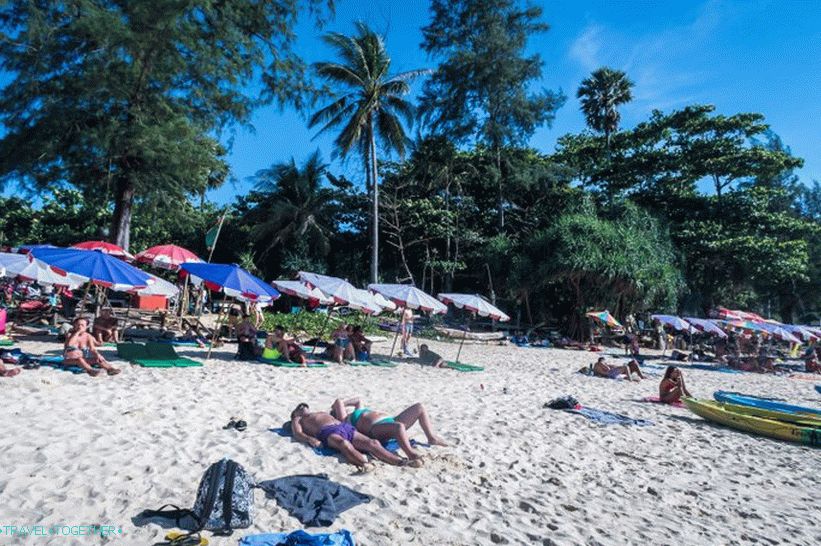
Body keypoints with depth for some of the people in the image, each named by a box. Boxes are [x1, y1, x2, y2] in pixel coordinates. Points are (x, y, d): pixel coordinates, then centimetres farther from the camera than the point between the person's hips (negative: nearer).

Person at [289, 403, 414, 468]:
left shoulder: (322, 413, 43)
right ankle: (367, 465, -62)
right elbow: (298, 434, 8)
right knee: (345, 445, -41)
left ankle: (400, 462, -43)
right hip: (329, 432, -4)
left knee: (372, 443, -24)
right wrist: (310, 439, -15)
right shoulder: (298, 420, 28)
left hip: (346, 427, 4)